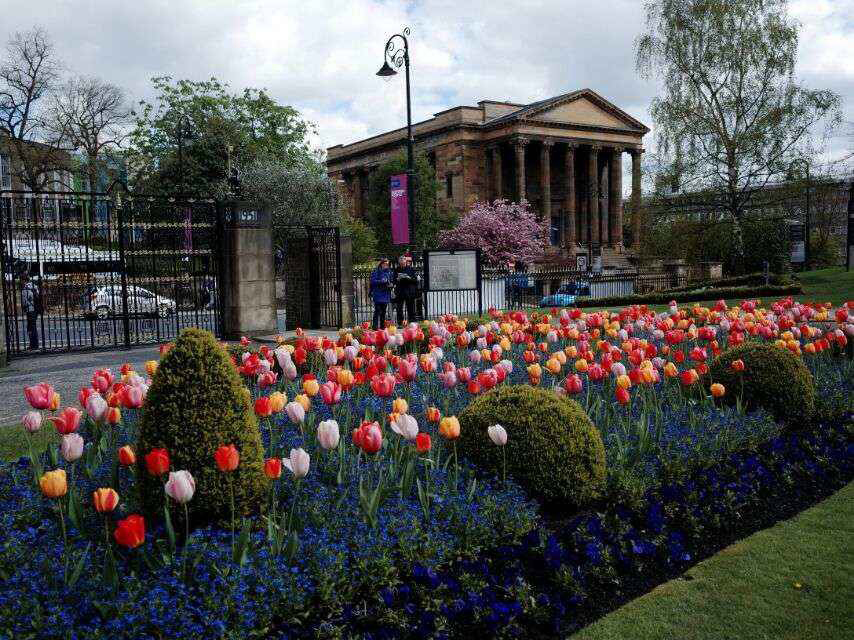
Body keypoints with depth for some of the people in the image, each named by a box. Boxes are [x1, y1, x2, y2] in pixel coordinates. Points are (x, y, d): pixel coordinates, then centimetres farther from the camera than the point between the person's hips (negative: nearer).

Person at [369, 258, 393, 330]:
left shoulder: (389, 272, 14)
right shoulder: (376, 271, -4)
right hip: (378, 294, -6)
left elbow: (390, 281, 24)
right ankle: (375, 326, -8)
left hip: (386, 294, 6)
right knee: (377, 311, -10)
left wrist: (390, 285, 2)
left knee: (383, 311, 9)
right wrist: (382, 281, -22)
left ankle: (382, 326, 16)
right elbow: (373, 281, -12)